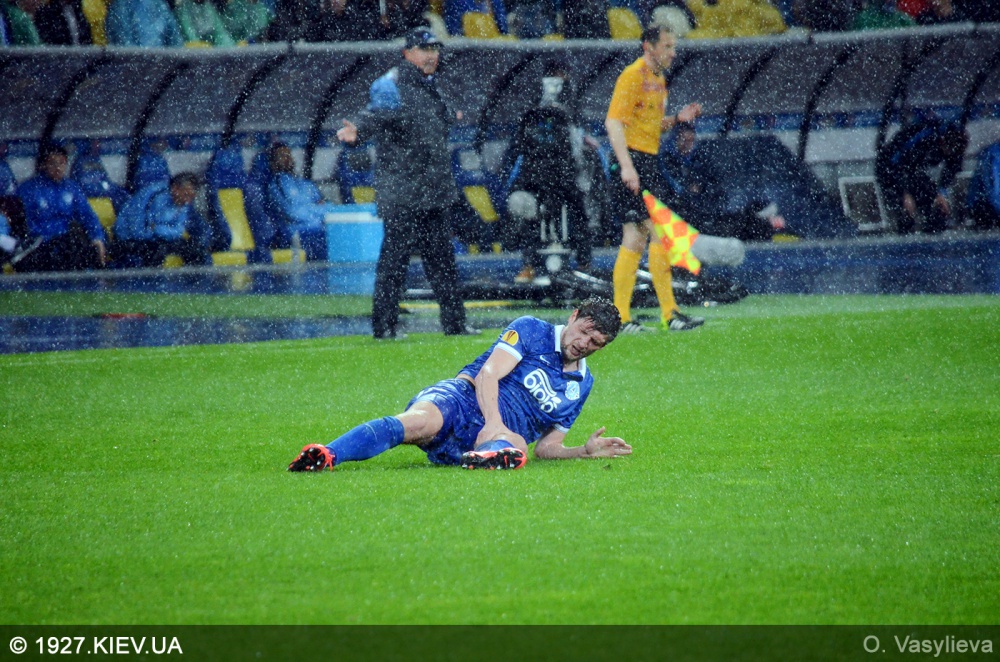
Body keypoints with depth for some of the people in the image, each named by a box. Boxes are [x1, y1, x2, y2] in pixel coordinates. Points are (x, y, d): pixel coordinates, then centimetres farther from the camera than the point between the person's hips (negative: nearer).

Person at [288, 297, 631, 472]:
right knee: (419, 423, -37)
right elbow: (487, 374, -5)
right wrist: (493, 423, -22)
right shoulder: (532, 331, 9)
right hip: (463, 398, -3)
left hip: (500, 432, 3)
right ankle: (327, 455, -58)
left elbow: (545, 447, 26)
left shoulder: (581, 385, 25)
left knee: (516, 447, -36)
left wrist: (586, 451, 7)